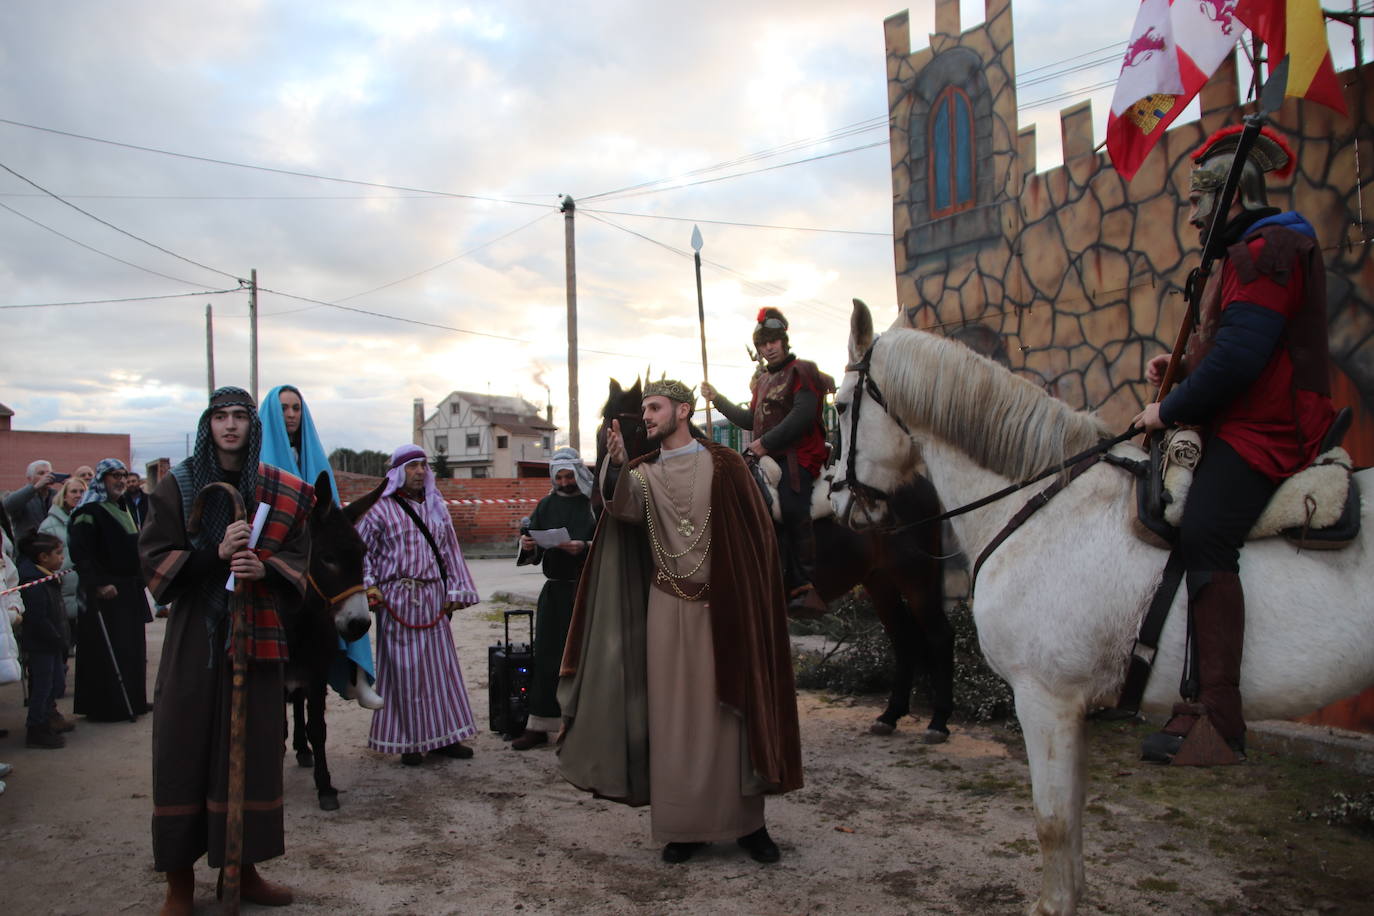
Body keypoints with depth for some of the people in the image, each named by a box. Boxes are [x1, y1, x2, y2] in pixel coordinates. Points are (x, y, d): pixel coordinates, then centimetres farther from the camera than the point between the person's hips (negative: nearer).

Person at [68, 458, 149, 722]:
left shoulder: (122, 510, 16)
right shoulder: (89, 512, -11)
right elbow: (80, 553, -18)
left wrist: (141, 579, 17)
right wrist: (99, 584, -23)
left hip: (130, 589, 9)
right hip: (106, 591, -9)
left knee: (132, 646, 11)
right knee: (109, 648, -5)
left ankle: (132, 700, 20)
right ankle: (107, 706, 3)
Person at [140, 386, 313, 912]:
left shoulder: (282, 493, 7)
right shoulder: (178, 485, 4)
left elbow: (298, 563, 5)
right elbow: (155, 559, -2)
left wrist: (264, 567, -17)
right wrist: (215, 554, -17)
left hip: (255, 635, 1)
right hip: (194, 635, -1)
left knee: (253, 747, 4)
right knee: (186, 747, 0)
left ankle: (245, 869, 19)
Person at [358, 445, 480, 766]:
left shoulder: (436, 507, 14)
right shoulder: (381, 508, 0)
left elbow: (450, 551, 15)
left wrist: (455, 591, 10)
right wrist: (369, 585, -11)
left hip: (433, 600, 5)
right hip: (397, 600, -4)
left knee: (441, 665, 6)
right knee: (404, 669, 0)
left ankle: (443, 735, 16)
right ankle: (410, 742, 11)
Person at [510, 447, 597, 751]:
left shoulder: (594, 503, -2)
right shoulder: (546, 505, 11)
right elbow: (533, 553, 12)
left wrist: (583, 547, -23)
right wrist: (527, 546, -10)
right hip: (555, 589, 4)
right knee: (547, 655, 4)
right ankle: (539, 725, 10)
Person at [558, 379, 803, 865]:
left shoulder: (724, 464, 0)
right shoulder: (644, 473, 7)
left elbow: (756, 532, 0)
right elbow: (624, 506, -14)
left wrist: (750, 600, -5)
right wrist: (615, 464, -31)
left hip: (723, 606, -2)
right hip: (667, 608, 3)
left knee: (730, 713, 2)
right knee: (674, 716, 4)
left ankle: (747, 822, 12)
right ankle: (684, 825, 13)